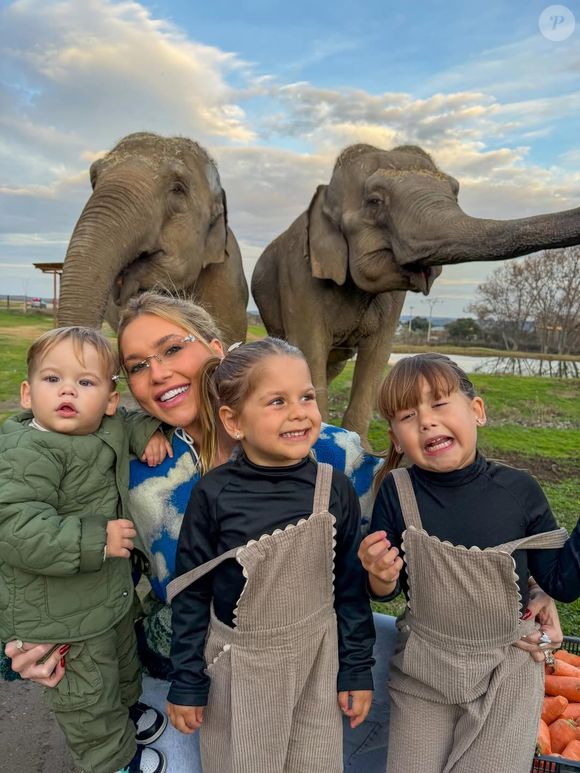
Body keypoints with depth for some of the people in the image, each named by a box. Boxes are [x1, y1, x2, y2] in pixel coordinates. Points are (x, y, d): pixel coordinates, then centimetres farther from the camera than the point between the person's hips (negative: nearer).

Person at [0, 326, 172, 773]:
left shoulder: (109, 428, -6)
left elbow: (125, 426, 18)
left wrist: (149, 430, -4)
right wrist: (95, 540, -35)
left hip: (113, 593, 8)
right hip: (62, 615, -8)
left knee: (123, 661, 32)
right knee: (89, 693, 16)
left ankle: (127, 711, 61)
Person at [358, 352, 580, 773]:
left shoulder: (518, 489, -15)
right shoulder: (397, 491, -17)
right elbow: (386, 592, -5)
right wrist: (381, 576, -27)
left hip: (508, 668, 0)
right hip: (424, 667, 1)